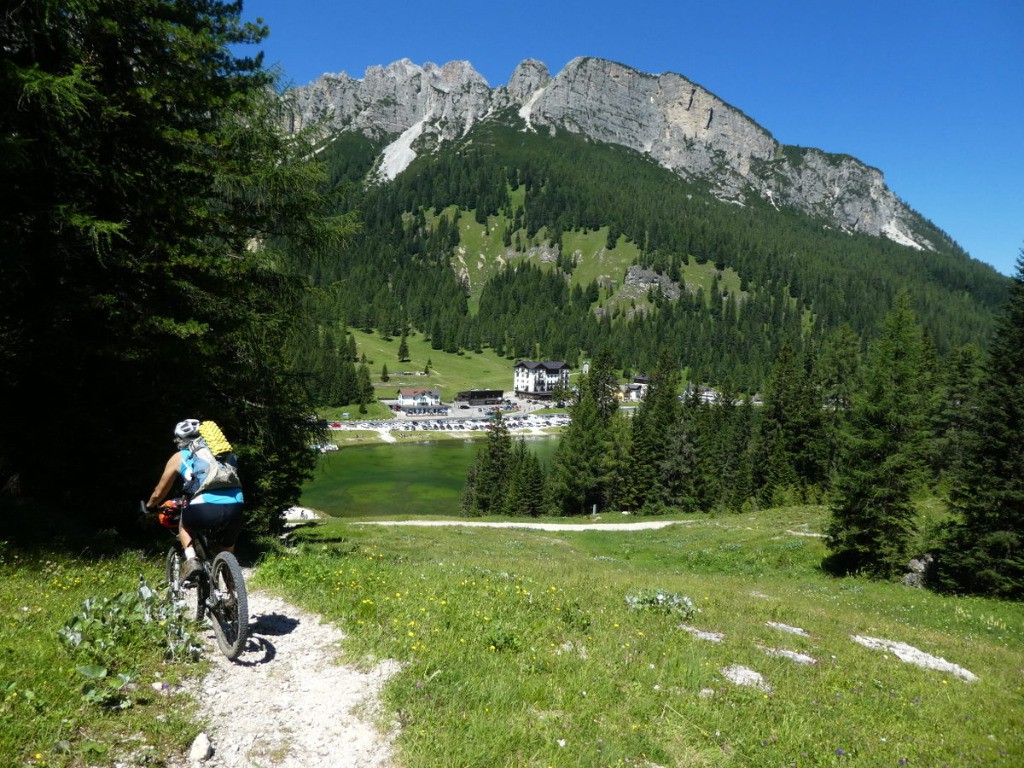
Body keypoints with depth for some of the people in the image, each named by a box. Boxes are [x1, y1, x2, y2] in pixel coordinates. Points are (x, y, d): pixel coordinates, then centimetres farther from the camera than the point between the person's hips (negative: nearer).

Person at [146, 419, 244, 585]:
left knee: (184, 524, 33)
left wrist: (150, 506, 53)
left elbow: (159, 493, 30)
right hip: (235, 508, 3)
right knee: (227, 552, 29)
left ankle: (191, 560, 11)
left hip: (205, 509, -3)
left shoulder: (179, 457, 20)